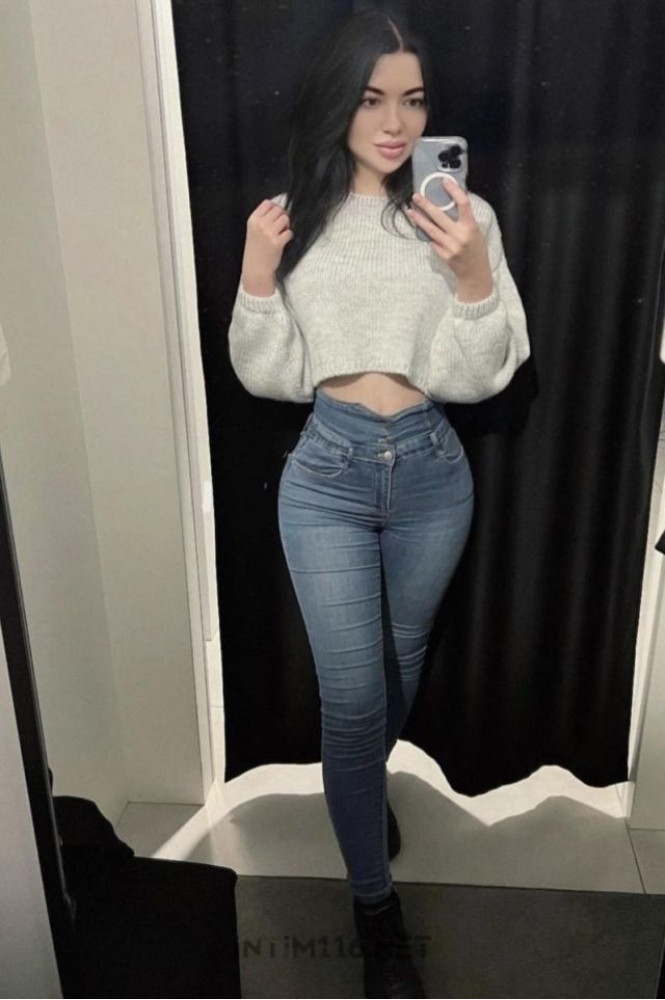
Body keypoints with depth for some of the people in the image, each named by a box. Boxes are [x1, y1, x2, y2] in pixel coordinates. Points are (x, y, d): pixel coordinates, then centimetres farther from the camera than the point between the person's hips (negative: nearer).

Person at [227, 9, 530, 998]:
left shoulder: (463, 214, -3)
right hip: (328, 473, -1)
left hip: (431, 470, 1)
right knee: (352, 694, 0)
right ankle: (376, 905, 21)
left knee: (401, 666, 20)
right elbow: (268, 376, 0)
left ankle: (369, 787, 53)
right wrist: (255, 278, -15)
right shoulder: (293, 218, 0)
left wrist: (472, 273, -24)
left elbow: (481, 376, -8)